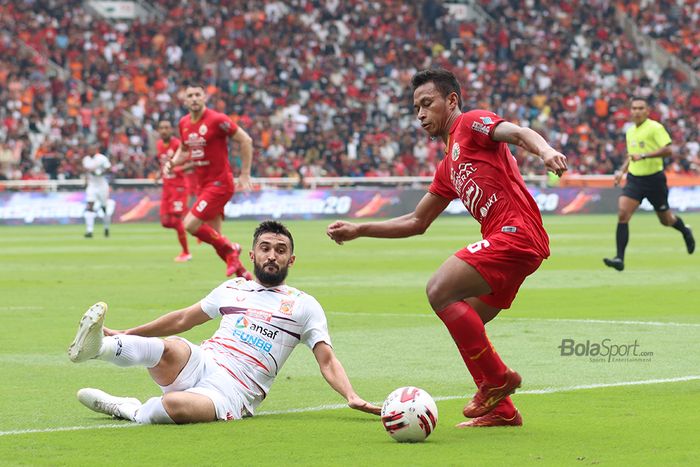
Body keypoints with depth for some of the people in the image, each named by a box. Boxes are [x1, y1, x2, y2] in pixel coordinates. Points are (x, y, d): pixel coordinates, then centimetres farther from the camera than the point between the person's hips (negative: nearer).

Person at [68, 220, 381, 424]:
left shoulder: (304, 305, 11)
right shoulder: (232, 288, 22)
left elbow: (327, 361, 5)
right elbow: (182, 319, 31)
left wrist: (351, 397, -14)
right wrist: (124, 334, 32)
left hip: (232, 393, -3)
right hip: (198, 365, 3)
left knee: (176, 405, -38)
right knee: (171, 349, -36)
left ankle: (129, 411, -14)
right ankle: (98, 346, -37)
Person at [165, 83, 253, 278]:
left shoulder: (217, 120, -15)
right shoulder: (184, 123, 6)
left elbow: (245, 141, -10)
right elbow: (184, 150, 23)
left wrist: (245, 174, -10)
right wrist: (172, 162, 2)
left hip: (220, 183, -8)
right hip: (203, 184, 8)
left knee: (191, 224, -17)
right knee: (214, 236, 7)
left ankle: (229, 249, 1)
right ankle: (242, 274, 19)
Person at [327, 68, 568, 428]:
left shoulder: (471, 123, 3)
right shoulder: (448, 168, 29)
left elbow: (517, 133, -16)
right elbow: (416, 222, 34)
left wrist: (545, 150, -39)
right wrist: (358, 230, 31)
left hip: (516, 232, -10)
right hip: (508, 239, 10)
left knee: (440, 290, -19)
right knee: (464, 328, 10)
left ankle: (496, 378, -11)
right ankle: (501, 409, 13)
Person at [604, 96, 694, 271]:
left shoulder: (655, 128, -11)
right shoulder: (630, 131, 11)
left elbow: (667, 150, -23)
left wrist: (643, 155, -28)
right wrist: (622, 171, 13)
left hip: (654, 179, -5)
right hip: (634, 179, 5)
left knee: (666, 220, 11)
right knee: (622, 214, -16)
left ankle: (685, 231, 46)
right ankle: (619, 258, -19)